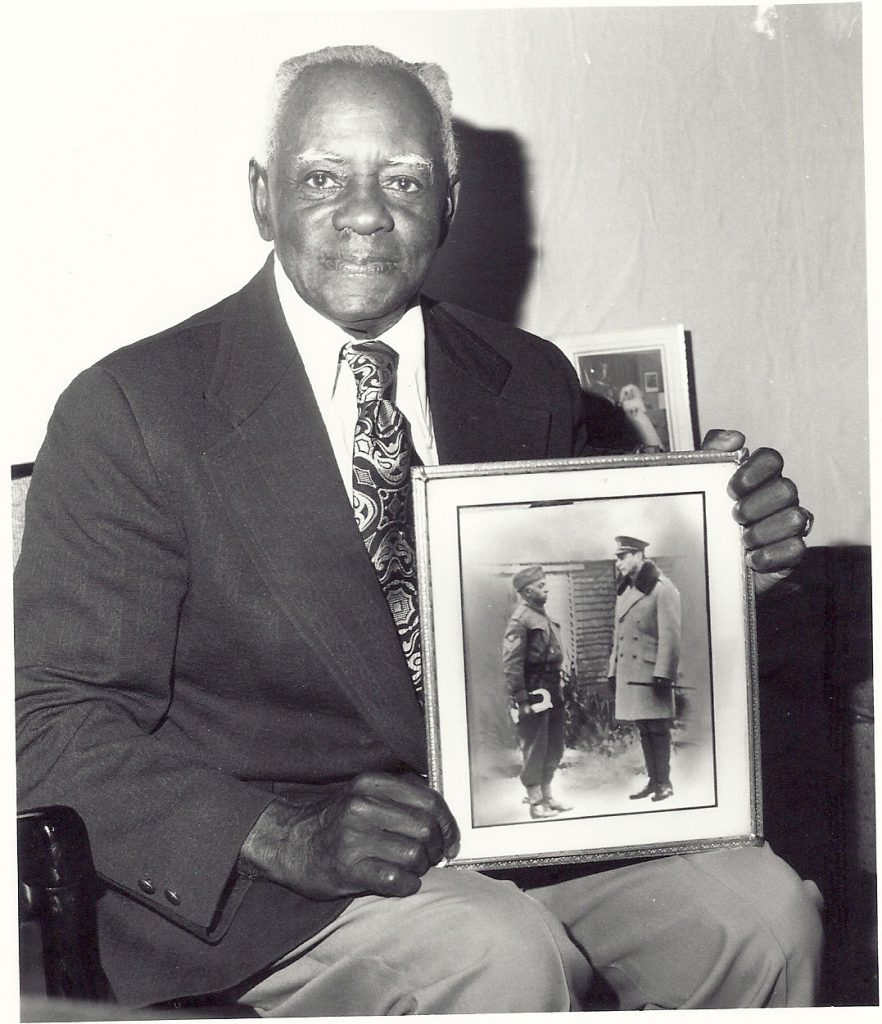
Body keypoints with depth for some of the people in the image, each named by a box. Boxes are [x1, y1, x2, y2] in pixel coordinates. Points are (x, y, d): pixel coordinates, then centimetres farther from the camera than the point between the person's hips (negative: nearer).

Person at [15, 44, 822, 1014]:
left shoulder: (532, 384, 8)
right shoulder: (128, 413, -8)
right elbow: (54, 726, -11)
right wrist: (287, 834, -26)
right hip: (255, 889, -4)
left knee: (763, 907, -16)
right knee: (502, 958, -30)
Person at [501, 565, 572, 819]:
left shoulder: (541, 616, 15)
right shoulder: (520, 620, -14)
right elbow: (511, 663, -18)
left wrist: (560, 691, 19)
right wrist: (521, 700, -20)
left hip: (551, 693, 9)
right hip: (534, 692, -9)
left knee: (553, 749, 14)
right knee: (534, 748, -1)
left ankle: (547, 796, 26)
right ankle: (536, 803, 6)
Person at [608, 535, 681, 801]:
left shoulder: (662, 589, -8)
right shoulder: (624, 591, 16)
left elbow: (670, 636, -13)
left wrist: (663, 674, -17)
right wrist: (613, 670, 17)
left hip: (651, 673, -7)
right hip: (629, 674, 7)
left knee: (658, 729, -3)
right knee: (643, 729, 10)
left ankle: (664, 783, 3)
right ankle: (653, 781, 17)